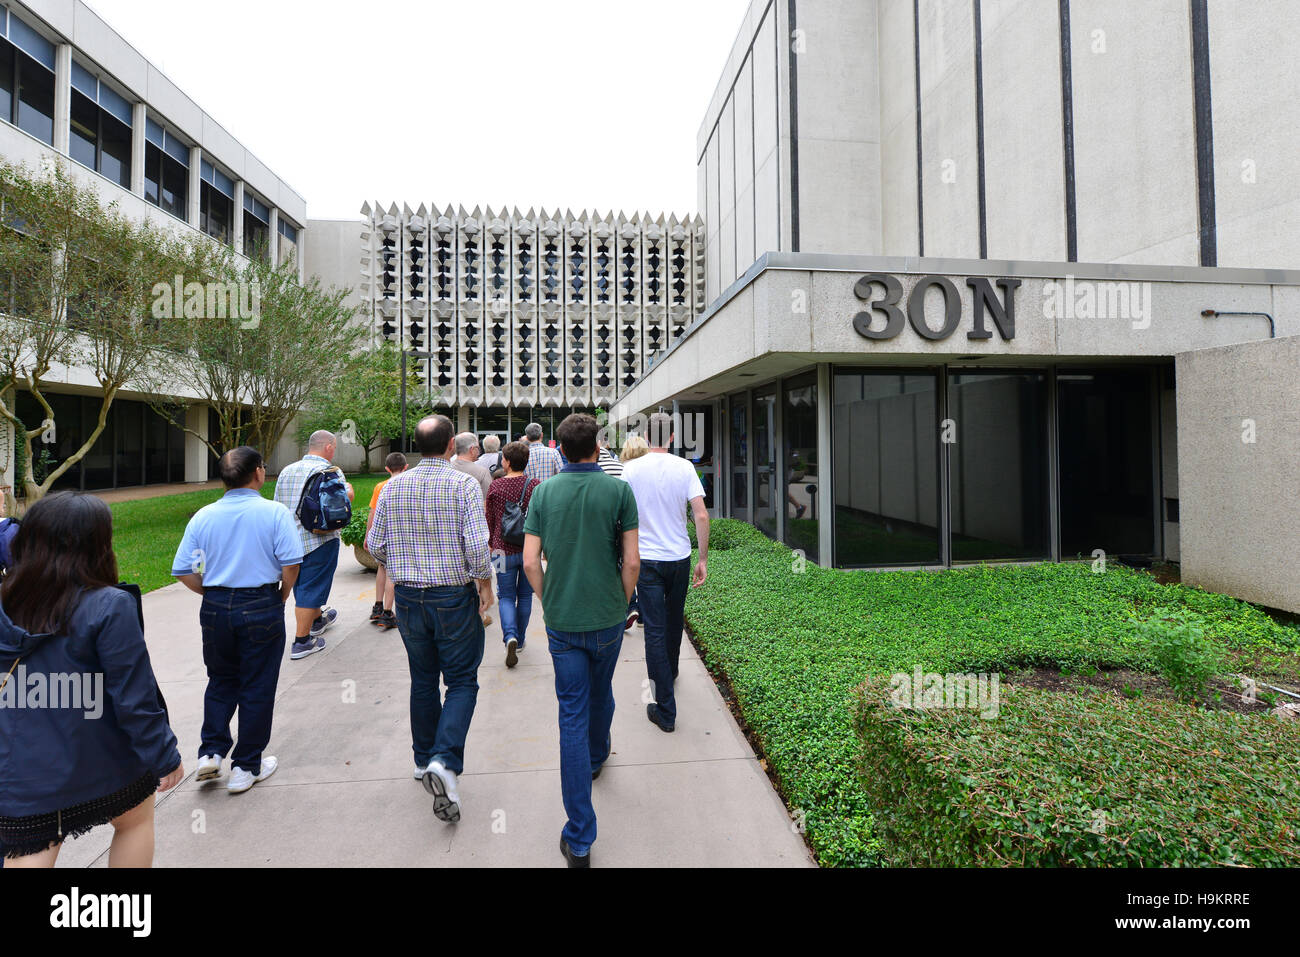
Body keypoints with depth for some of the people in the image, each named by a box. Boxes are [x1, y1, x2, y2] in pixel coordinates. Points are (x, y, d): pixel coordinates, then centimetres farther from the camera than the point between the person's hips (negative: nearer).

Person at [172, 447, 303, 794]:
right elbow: (291, 564, -16)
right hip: (261, 607, -3)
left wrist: (212, 594, 13)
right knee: (257, 688, 9)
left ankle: (210, 753, 22)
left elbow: (183, 571, 0)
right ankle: (246, 767, 19)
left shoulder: (203, 516, 1)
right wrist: (281, 598, 0)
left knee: (221, 681, 24)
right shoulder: (274, 512, -10)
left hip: (215, 609, 4)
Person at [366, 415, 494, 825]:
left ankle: (424, 760, 33)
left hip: (408, 597, 5)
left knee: (423, 681, 19)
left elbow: (375, 544, 5)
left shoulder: (394, 486, 1)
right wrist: (485, 584, -4)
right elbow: (477, 545, -20)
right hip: (454, 597, -4)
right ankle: (445, 761, -9)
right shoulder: (463, 484, -13)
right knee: (462, 682, 7)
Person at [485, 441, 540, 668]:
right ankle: (520, 640, 27)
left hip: (504, 550, -1)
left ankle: (510, 636, -12)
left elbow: (489, 520, 4)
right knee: (525, 595, 16)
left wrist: (491, 544, 20)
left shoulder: (496, 486, -5)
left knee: (506, 597, 9)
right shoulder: (535, 486, -6)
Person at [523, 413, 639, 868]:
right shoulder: (619, 490, -9)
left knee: (572, 714, 6)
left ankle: (579, 838, 10)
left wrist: (548, 602, 10)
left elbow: (530, 561, -5)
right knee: (601, 692, 25)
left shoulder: (544, 491, -4)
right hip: (606, 617, 0)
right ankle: (597, 756, 55)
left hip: (561, 620, 1)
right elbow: (631, 561, -11)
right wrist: (622, 603, 6)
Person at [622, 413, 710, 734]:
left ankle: (666, 710, 3)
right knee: (674, 621, 24)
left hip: (646, 559, -2)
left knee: (655, 629, 1)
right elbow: (701, 516, -10)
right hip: (679, 557, 2)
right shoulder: (684, 468, -5)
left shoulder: (631, 469, -7)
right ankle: (670, 672, 48)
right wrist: (703, 559, -2)